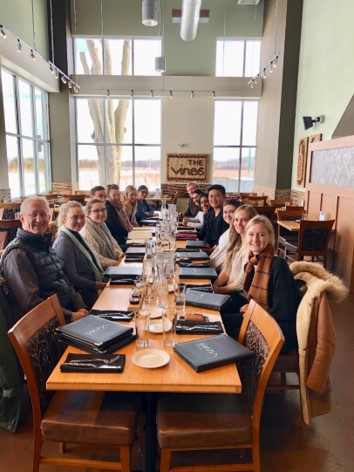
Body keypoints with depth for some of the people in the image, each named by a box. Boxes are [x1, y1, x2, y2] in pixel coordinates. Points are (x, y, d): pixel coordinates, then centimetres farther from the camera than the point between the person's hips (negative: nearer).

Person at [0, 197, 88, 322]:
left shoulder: (44, 245, 16)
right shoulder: (17, 254, -12)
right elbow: (30, 302, -18)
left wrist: (82, 308, 0)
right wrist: (71, 316, -19)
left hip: (71, 308, 8)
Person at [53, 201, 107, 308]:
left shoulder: (76, 236, 11)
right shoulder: (64, 243, -17)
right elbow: (72, 278, -20)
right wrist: (99, 285, -16)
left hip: (93, 291, 9)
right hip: (82, 295, -9)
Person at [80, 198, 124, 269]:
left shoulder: (102, 225, 12)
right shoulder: (86, 232, -17)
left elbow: (112, 242, 19)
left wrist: (120, 254, 2)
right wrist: (115, 263, -21)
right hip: (101, 271, -9)